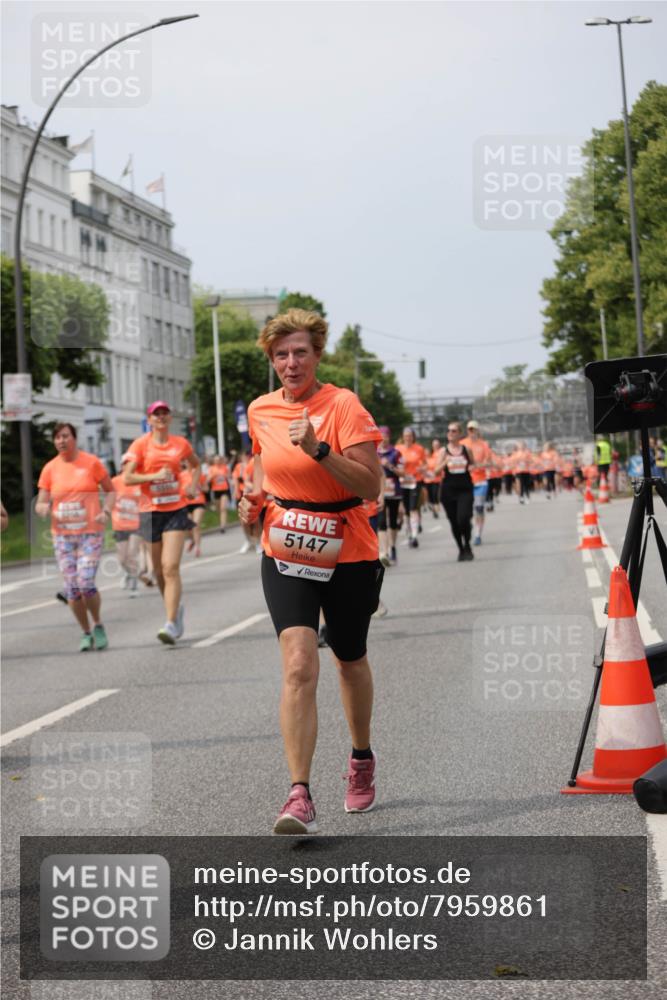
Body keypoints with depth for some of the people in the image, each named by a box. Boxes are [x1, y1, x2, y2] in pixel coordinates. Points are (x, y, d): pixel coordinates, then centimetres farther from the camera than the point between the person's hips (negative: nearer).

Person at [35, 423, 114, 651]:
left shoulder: (91, 462, -1)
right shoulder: (50, 469, 5)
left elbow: (110, 490, 9)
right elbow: (40, 504, 6)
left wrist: (107, 510, -10)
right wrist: (43, 508, -18)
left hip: (90, 533, -3)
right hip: (62, 535, 3)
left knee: (86, 583, -15)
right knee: (71, 588, -1)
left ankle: (98, 626, 9)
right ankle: (86, 633, 17)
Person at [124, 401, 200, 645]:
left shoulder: (181, 444, 6)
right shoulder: (140, 445, -1)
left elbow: (195, 464, 27)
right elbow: (127, 478, -7)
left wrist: (193, 486, 10)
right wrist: (155, 476, -18)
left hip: (176, 510, -1)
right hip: (151, 512, 1)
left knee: (171, 567, -14)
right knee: (159, 571, 9)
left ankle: (171, 623, -17)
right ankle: (175, 608, 35)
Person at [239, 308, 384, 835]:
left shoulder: (344, 405, -12)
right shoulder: (260, 411, 2)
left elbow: (372, 485, -20)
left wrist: (319, 450, -30)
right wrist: (255, 497, 4)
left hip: (348, 555, -2)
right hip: (285, 553, 2)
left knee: (350, 661, 17)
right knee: (299, 665, -16)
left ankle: (362, 758, 44)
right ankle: (300, 796, -18)